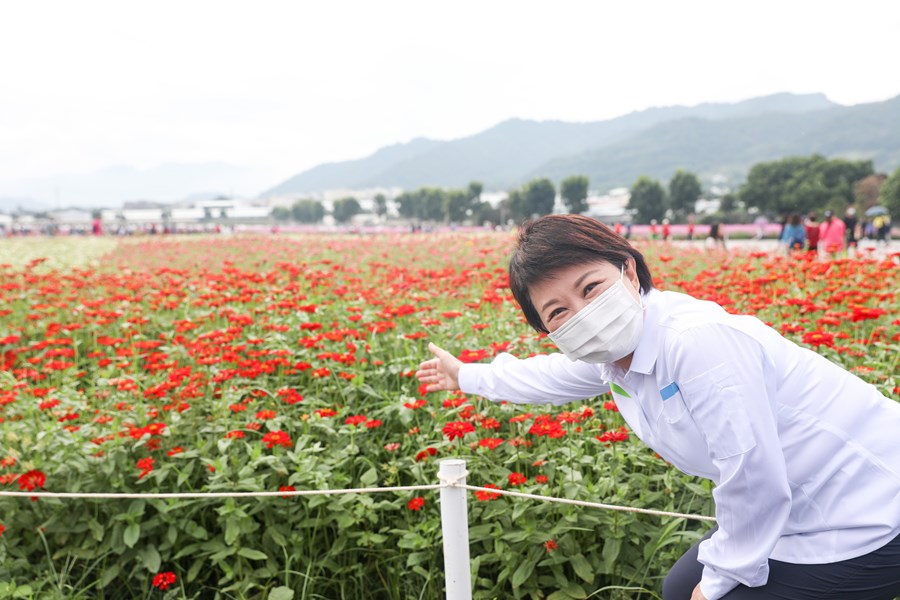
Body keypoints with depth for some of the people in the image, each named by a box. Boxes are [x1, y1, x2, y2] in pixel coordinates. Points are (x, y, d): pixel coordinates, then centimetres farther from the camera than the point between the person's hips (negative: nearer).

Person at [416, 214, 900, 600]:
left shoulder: (697, 340, -30)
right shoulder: (613, 352, -2)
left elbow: (753, 475, -29)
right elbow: (549, 374, 20)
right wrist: (466, 377, 35)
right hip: (796, 511, 9)